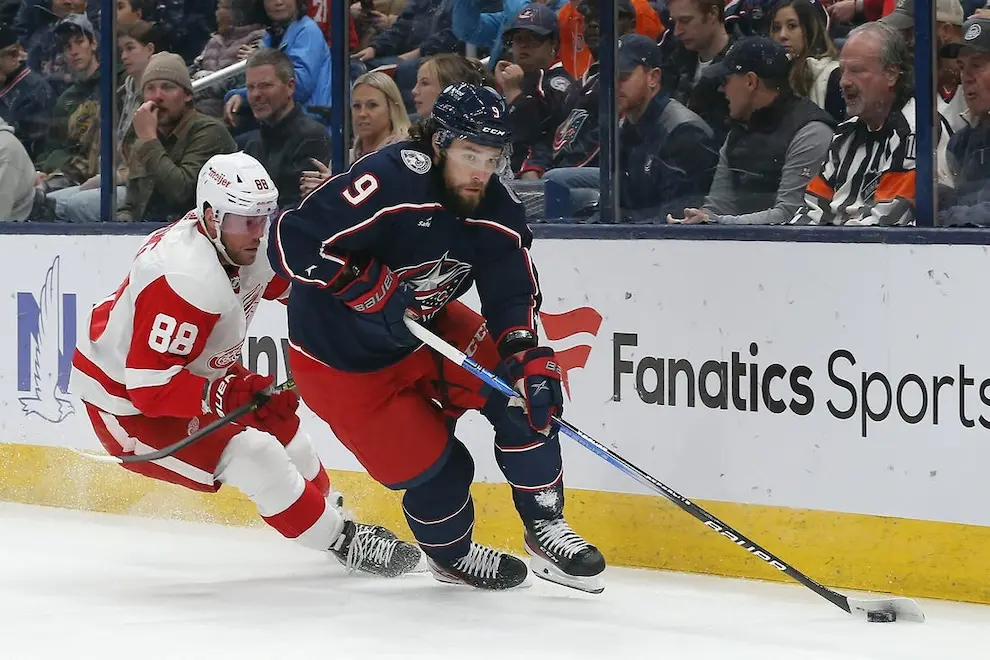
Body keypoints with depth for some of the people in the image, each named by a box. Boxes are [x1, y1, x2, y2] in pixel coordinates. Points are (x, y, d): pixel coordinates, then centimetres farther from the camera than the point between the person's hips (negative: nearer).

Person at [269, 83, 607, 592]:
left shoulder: (497, 212, -10)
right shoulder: (387, 182, -32)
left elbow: (512, 296, -6)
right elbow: (291, 241, -34)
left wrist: (525, 354, -25)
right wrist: (370, 288, -36)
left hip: (423, 327, 7)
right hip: (340, 356, -7)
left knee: (525, 388, -10)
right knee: (435, 469, -6)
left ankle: (546, 529, 4)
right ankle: (451, 554, 26)